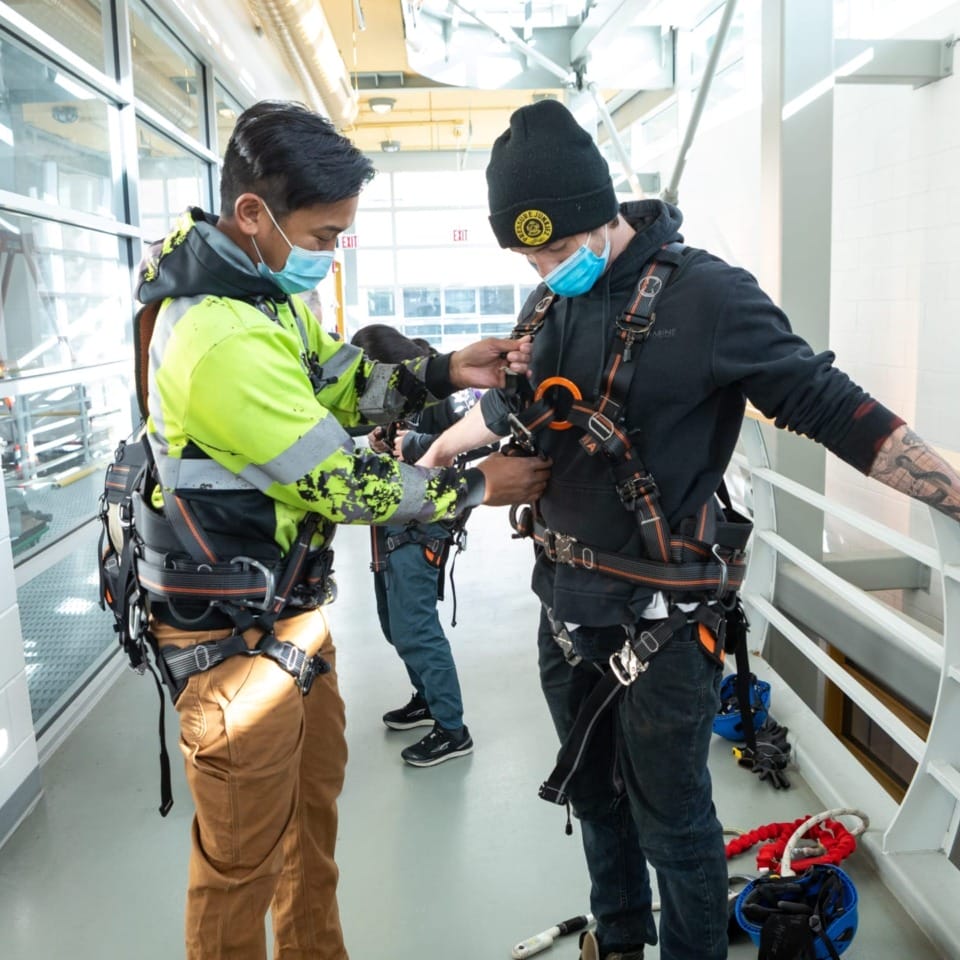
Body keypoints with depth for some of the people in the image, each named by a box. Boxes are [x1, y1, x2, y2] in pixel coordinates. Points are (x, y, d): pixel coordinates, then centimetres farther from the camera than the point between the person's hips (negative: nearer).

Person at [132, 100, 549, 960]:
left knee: (315, 792, 25)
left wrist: (445, 373, -7)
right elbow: (343, 484, -24)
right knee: (244, 856, 9)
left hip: (291, 605, 10)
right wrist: (477, 488, -12)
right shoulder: (221, 342, -30)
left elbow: (341, 386, 9)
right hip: (235, 635, -10)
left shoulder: (266, 284, 1)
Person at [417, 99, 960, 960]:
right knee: (593, 789, 23)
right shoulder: (548, 307, 6)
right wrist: (420, 464, 31)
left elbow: (833, 409, -14)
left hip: (660, 613, -7)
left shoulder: (706, 295, -15)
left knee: (670, 814, 8)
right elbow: (506, 409, 22)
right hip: (565, 597, 7)